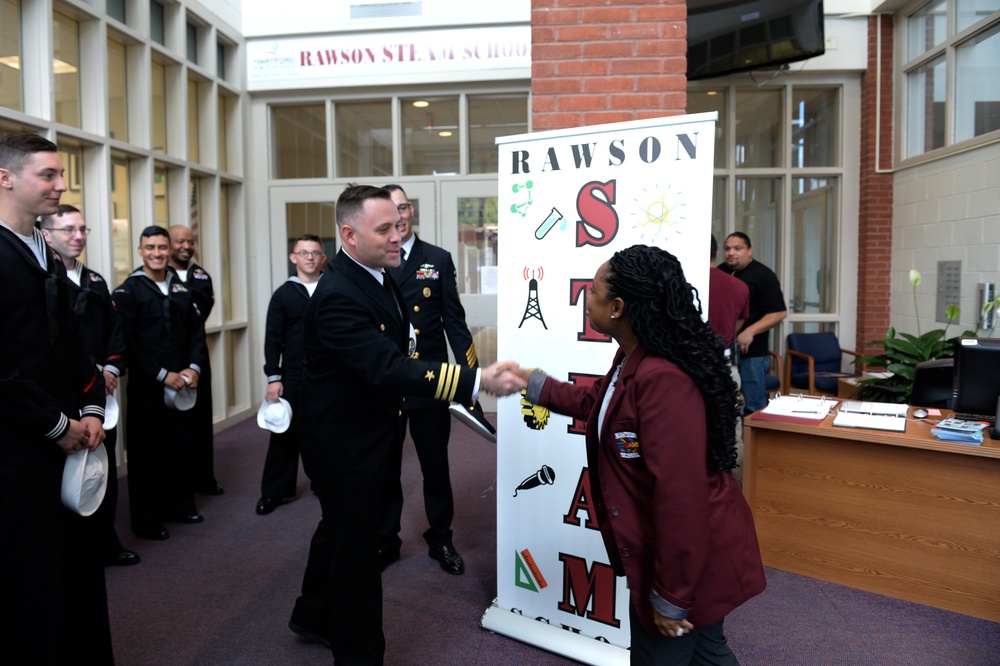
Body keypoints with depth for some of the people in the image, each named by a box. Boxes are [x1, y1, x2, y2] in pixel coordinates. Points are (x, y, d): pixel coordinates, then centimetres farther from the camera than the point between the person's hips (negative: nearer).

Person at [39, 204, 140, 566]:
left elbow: (113, 331, 15)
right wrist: (89, 373, -15)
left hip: (101, 391, 6)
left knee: (105, 467, 12)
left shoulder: (95, 281, 15)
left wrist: (112, 368, -1)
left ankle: (106, 543, 25)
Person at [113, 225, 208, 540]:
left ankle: (179, 505, 29)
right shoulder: (127, 292, -6)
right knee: (146, 453, 4)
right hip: (146, 388, -5)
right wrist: (163, 375, -15)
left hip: (182, 385, 5)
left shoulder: (182, 290, 10)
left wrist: (193, 368, -5)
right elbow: (126, 345, -12)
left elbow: (197, 333, 11)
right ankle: (147, 521, 17)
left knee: (180, 448, 12)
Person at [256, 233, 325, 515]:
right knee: (286, 432, 4)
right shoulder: (283, 294, 3)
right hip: (294, 376, 0)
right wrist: (273, 377, -6)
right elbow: (273, 339, 1)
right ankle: (273, 491, 14)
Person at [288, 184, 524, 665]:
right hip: (341, 443, -10)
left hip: (360, 432, 10)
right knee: (356, 547, 6)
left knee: (339, 526, 26)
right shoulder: (338, 296, -31)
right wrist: (478, 380, -46)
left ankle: (313, 616, 50)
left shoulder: (375, 274, 0)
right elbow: (389, 369, -41)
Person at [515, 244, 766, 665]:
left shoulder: (662, 380, -33)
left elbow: (681, 495, -32)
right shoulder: (635, 359, 2)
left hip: (690, 559, -10)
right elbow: (598, 403, 22)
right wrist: (532, 383, 22)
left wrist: (670, 596, -24)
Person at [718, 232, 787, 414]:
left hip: (751, 351, -5)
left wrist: (750, 332, -22)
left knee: (753, 406, 2)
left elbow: (779, 313, -11)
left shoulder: (763, 275, -7)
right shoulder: (720, 271, 10)